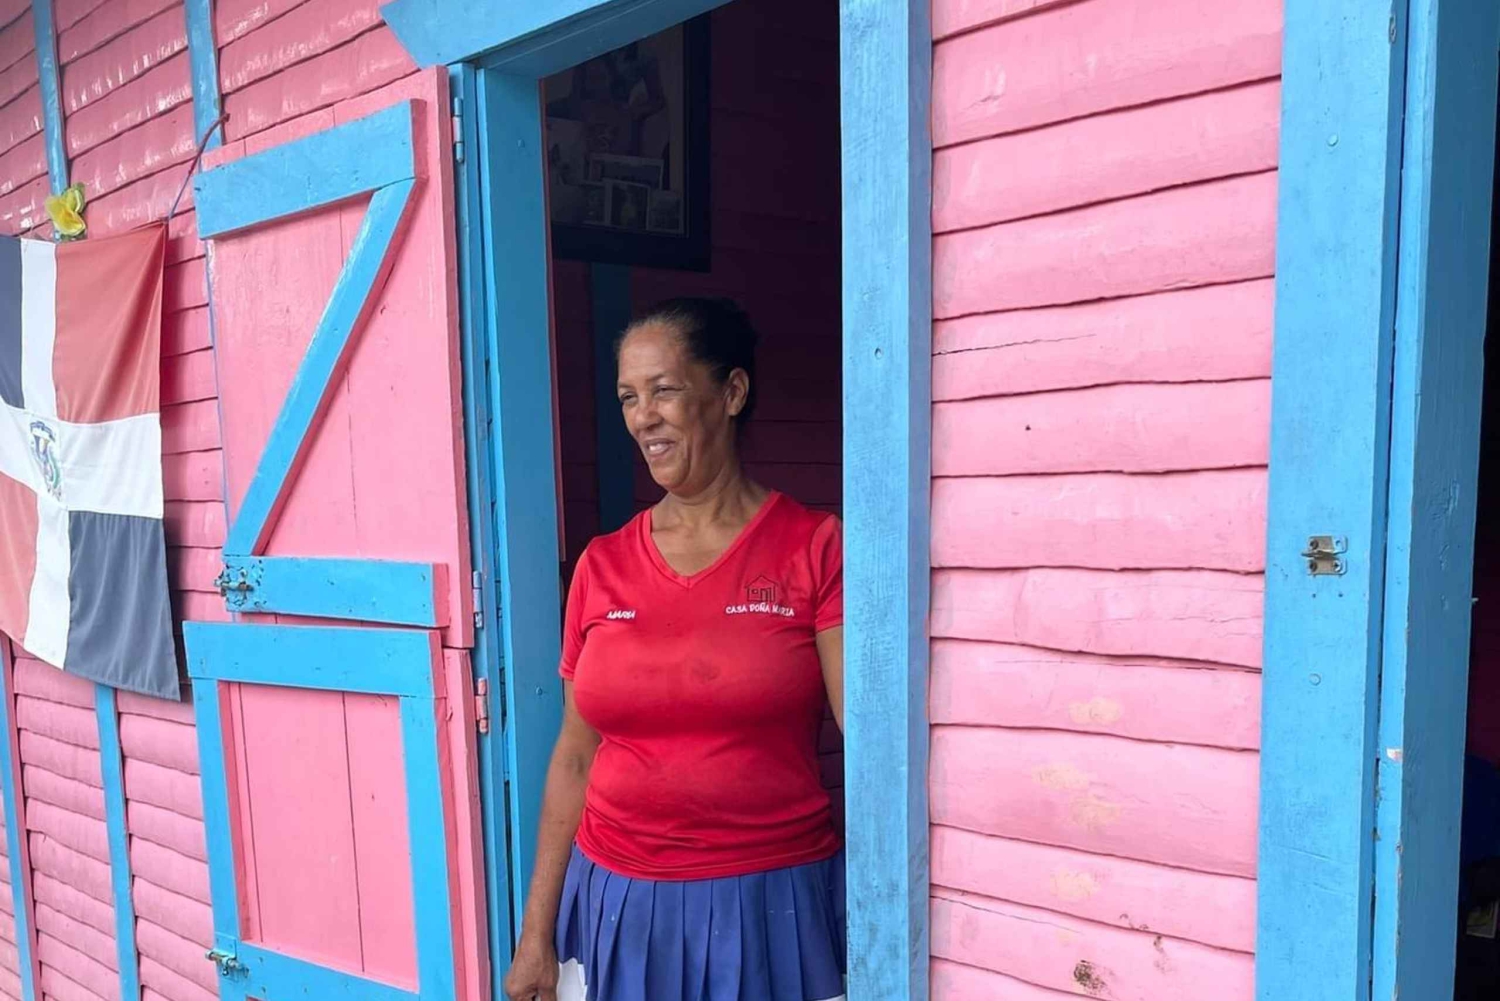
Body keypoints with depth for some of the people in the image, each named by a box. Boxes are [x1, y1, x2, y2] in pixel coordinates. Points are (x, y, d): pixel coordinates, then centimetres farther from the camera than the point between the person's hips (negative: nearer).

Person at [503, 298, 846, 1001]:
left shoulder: (815, 548, -9)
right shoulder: (602, 566, 1)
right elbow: (575, 757, 6)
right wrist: (537, 931, 7)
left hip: (771, 907, -3)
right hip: (618, 905, 3)